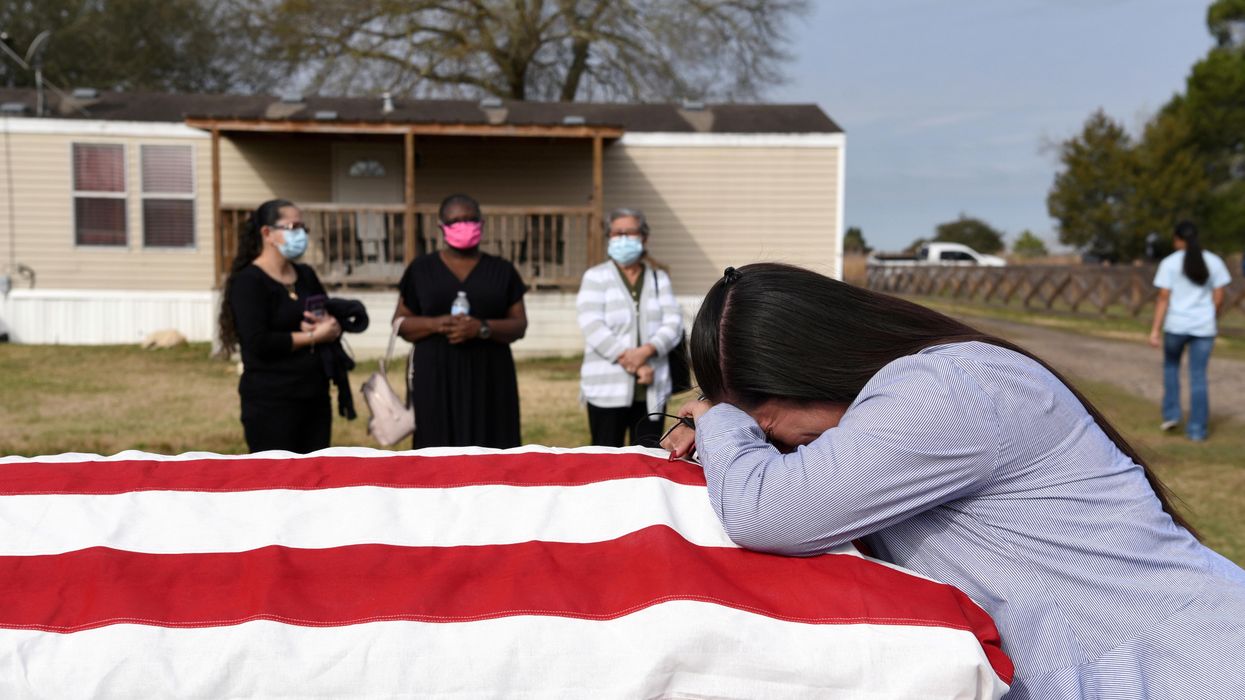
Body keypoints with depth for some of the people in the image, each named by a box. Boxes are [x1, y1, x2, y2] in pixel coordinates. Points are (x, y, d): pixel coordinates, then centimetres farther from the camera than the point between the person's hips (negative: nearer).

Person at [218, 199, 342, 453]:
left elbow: (337, 321, 13)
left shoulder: (306, 275, 14)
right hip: (271, 402, -7)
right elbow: (259, 343, -20)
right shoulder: (249, 281, -10)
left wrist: (330, 326, -10)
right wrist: (313, 336, -14)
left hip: (314, 395, 8)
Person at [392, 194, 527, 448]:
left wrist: (482, 328, -17)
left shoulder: (501, 270, 6)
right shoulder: (421, 269, 6)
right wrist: (436, 324, -15)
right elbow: (401, 323, 6)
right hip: (436, 379, 0)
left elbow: (519, 325, 2)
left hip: (489, 379, 1)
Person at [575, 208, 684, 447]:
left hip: (652, 390, 3)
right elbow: (593, 328, -8)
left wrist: (646, 351, -19)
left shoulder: (659, 278, 13)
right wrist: (633, 364, -16)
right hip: (607, 390, -2)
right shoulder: (595, 277, 5)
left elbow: (674, 324, 1)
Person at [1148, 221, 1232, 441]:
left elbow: (1163, 298, -10)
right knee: (1198, 376, 6)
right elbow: (1219, 298, 2)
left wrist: (1155, 329, -10)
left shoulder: (1169, 263, -5)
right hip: (1204, 327, 2)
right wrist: (1210, 318, 18)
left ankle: (1171, 414, 15)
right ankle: (1197, 429, 7)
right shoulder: (1214, 261, 3)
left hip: (1176, 325, -2)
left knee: (1171, 366, 22)